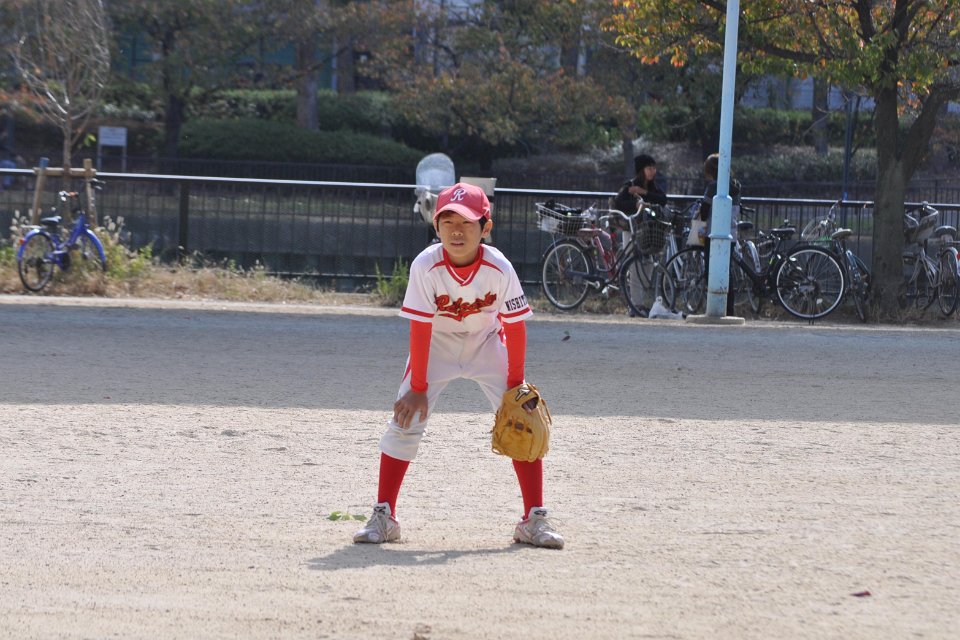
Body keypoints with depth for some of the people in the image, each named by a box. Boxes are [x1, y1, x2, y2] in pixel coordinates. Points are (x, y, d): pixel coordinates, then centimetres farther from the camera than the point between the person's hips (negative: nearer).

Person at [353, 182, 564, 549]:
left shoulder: (499, 268, -26)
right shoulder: (426, 266, -28)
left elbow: (515, 327, -16)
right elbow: (420, 328, -22)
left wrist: (515, 384, -14)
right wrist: (418, 388, -20)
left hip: (486, 343, 1)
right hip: (437, 344, -1)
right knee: (406, 420, -12)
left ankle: (534, 519, -2)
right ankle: (383, 516, -3)